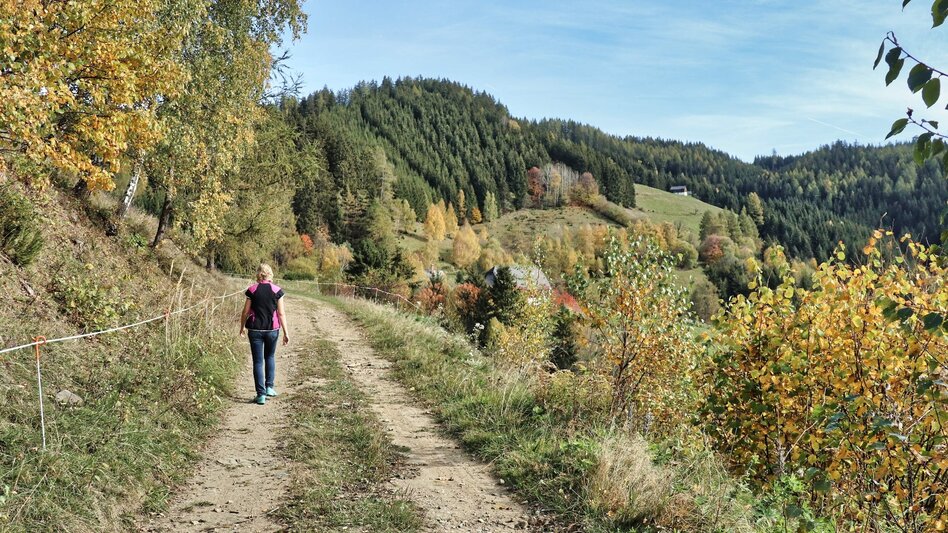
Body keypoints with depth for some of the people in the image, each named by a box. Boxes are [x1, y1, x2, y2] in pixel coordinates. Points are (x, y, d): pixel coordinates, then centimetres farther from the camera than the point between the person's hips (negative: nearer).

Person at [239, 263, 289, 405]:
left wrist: (242, 327, 15)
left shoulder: (252, 290, -4)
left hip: (255, 330, -1)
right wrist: (285, 332, 1)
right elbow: (281, 313, -4)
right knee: (270, 356, 23)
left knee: (258, 361, 5)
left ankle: (261, 394, 3)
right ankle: (269, 387, 20)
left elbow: (246, 312, -1)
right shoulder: (277, 290, -3)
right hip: (272, 329, 1)